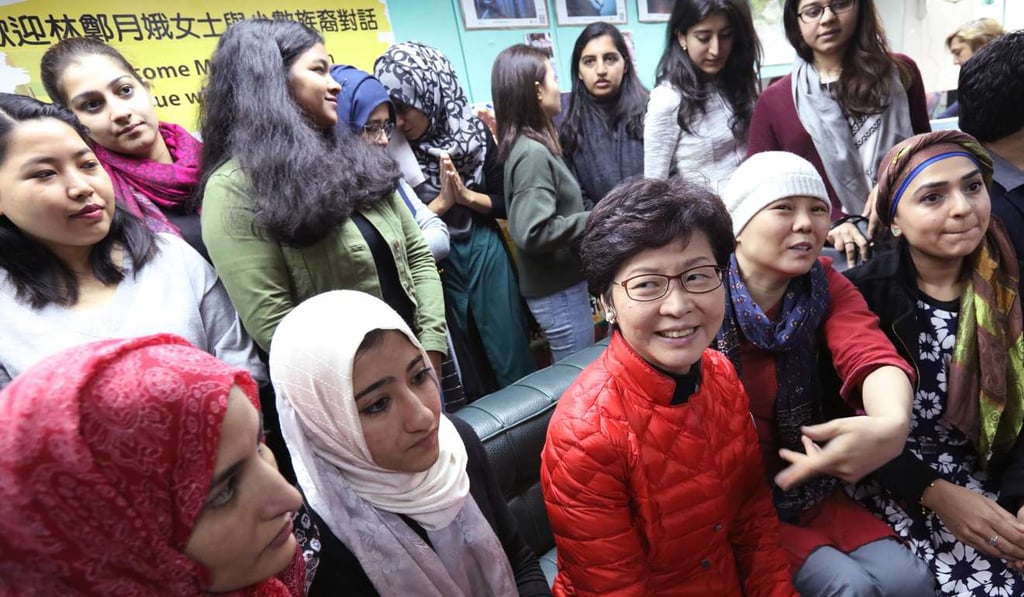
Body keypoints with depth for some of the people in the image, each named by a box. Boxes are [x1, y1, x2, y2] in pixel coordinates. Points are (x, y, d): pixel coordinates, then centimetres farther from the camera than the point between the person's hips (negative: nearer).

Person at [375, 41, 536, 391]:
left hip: (485, 255, 1)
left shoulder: (474, 132, -3)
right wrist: (441, 201, -17)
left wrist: (467, 196, -14)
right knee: (463, 369, 14)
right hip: (434, 266, -1)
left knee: (512, 358, 11)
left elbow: (507, 204, 1)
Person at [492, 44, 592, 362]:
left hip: (560, 282, 9)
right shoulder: (533, 153, -21)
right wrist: (594, 221, -20)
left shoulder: (531, 145, 8)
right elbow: (533, 233, -29)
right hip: (557, 290, -9)